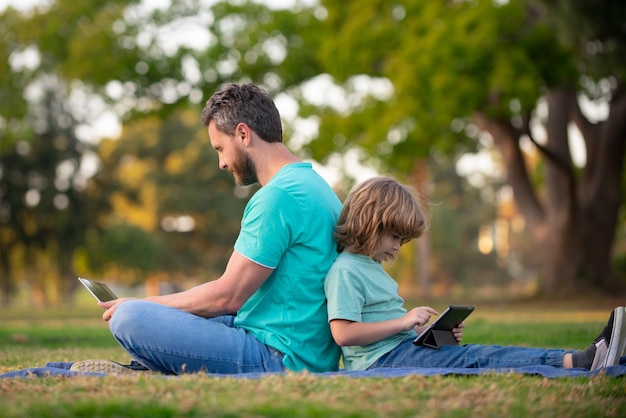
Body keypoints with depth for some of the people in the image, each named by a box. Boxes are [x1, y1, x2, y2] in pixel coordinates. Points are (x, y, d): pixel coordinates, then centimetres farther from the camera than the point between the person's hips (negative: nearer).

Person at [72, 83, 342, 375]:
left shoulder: (278, 196, -18)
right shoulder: (313, 183, 15)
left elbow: (228, 296, -18)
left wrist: (146, 305, -5)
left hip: (278, 359, -11)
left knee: (129, 317, -20)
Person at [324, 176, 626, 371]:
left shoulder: (371, 266, 24)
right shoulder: (344, 271, -10)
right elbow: (343, 333, -21)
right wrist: (404, 322, -17)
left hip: (403, 349, 10)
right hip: (382, 360, -10)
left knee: (475, 355, -9)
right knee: (476, 358, -21)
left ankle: (584, 359, -24)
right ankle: (583, 363, -32)